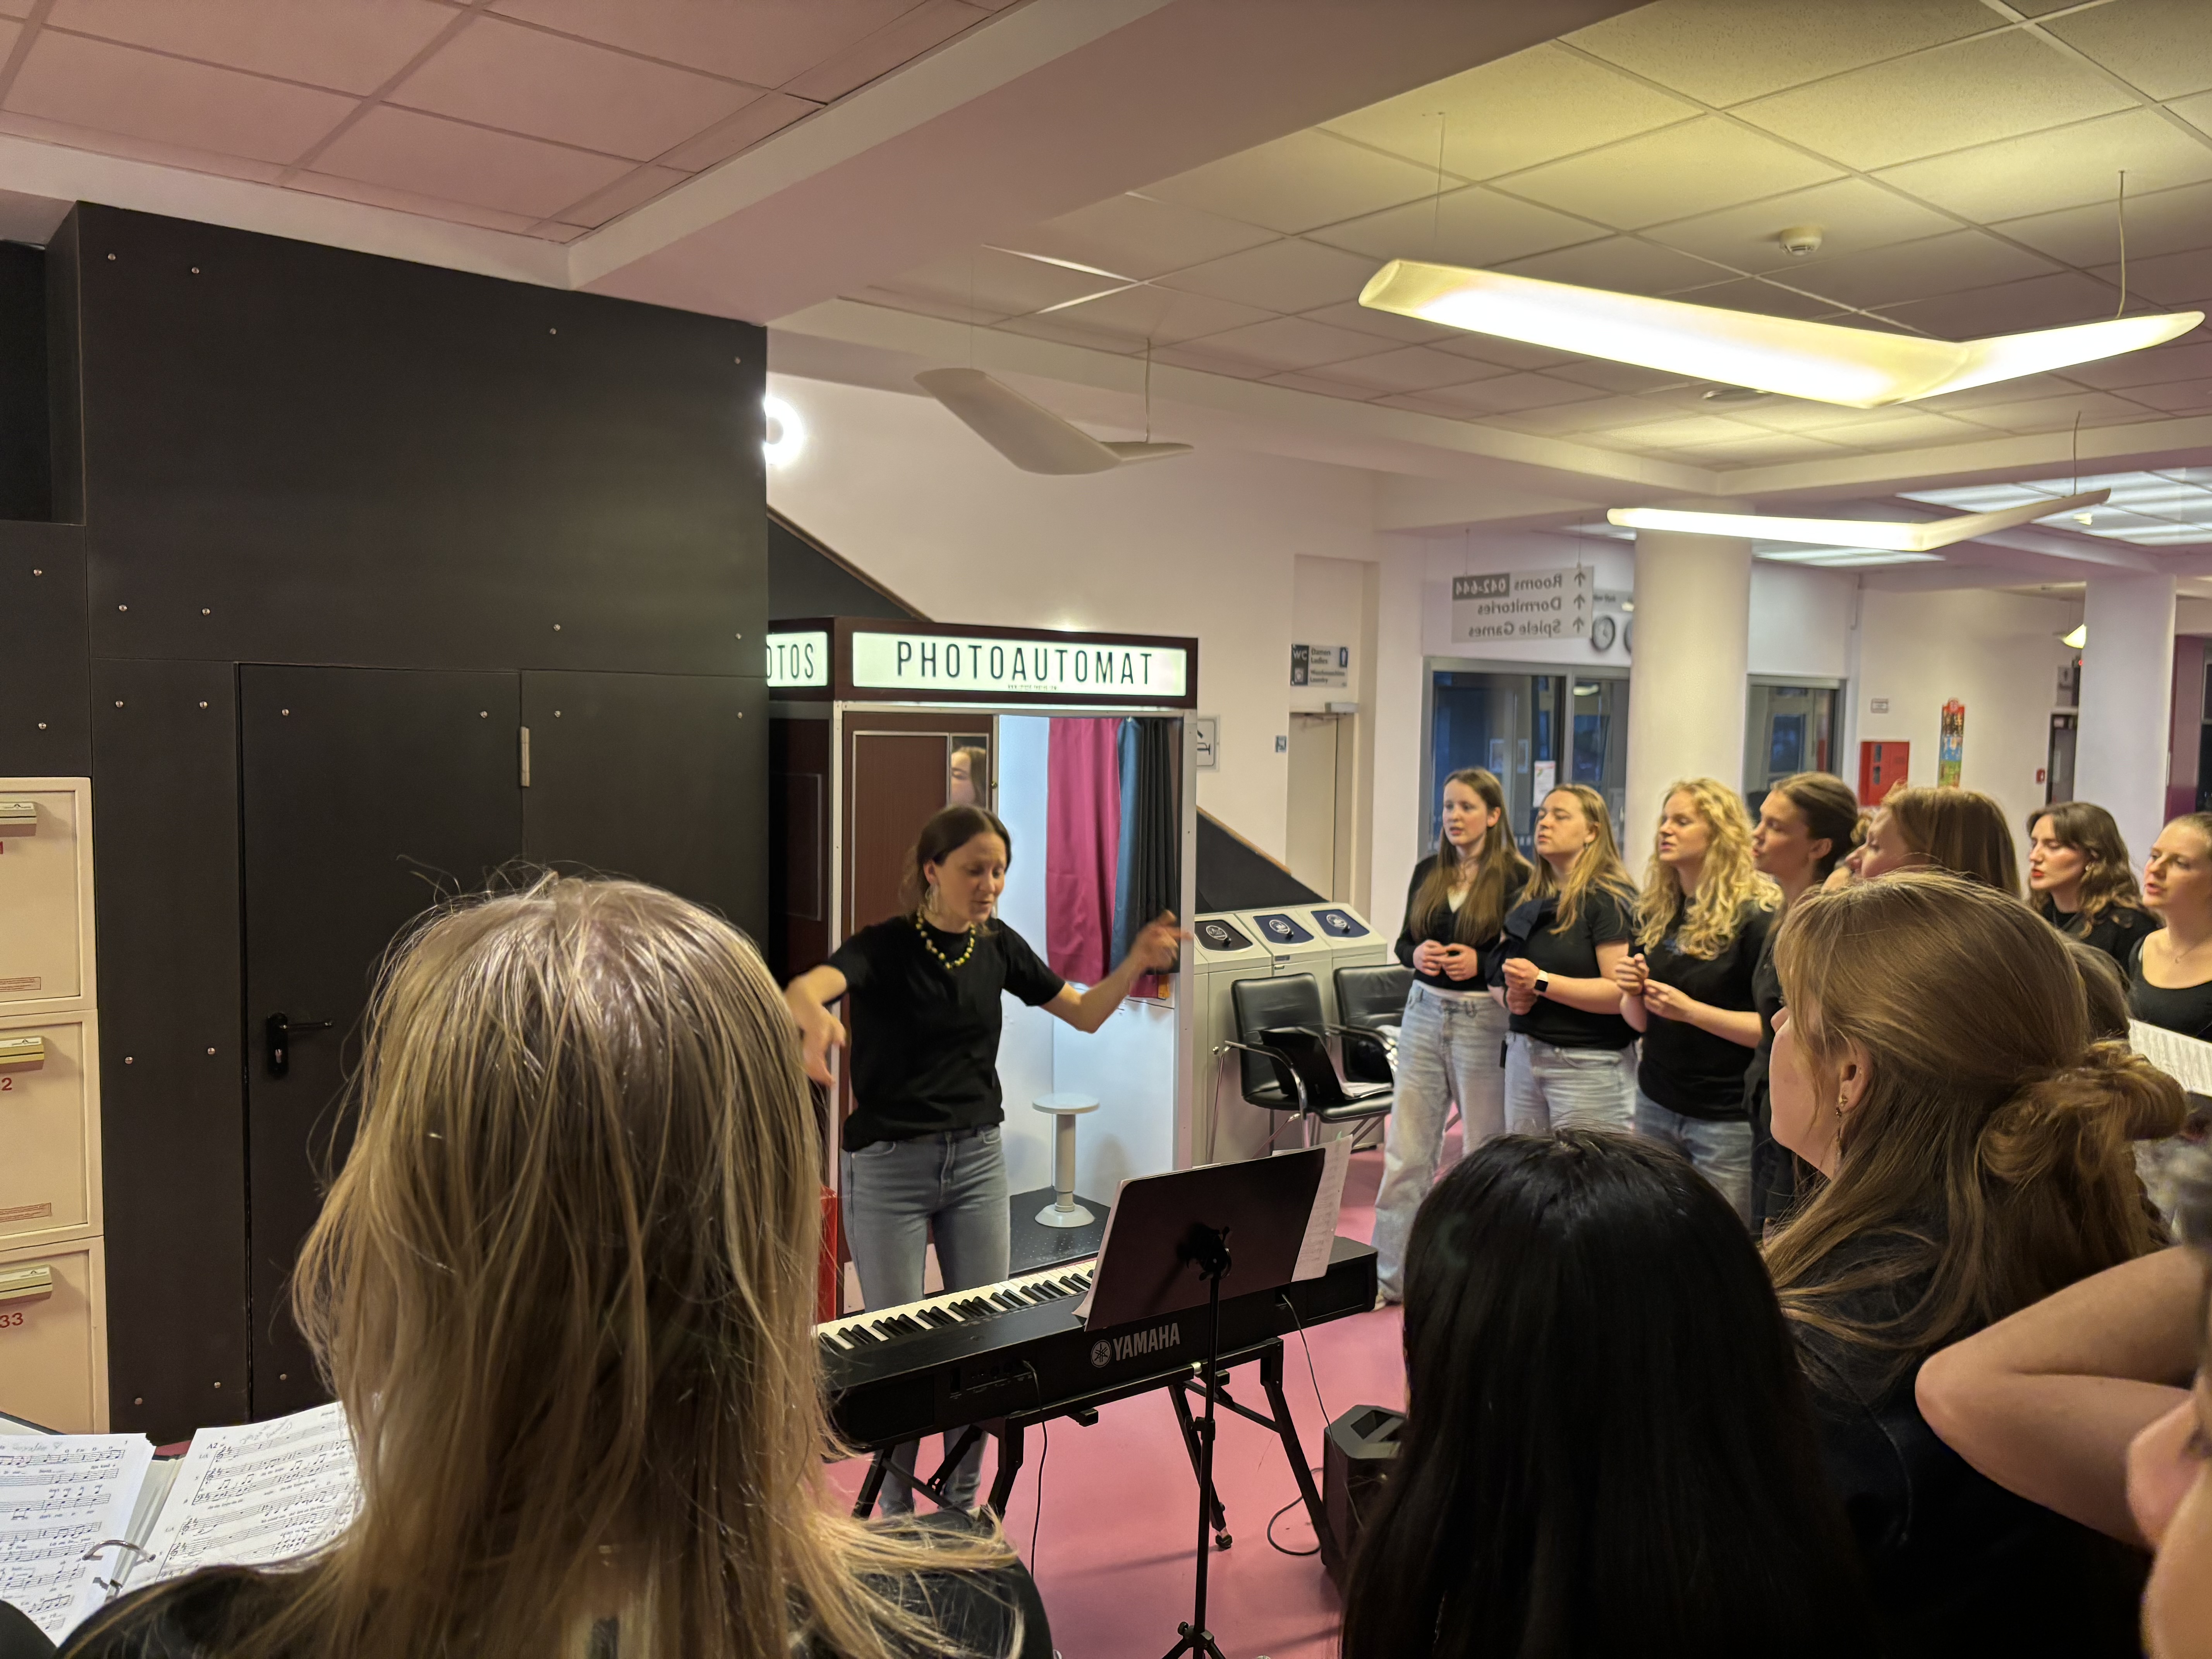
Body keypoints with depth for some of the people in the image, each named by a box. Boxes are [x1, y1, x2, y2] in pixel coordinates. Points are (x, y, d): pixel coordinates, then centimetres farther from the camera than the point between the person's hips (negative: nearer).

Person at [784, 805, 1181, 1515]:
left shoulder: (998, 945, 1)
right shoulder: (886, 946, -15)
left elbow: (1086, 1013, 9)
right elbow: (804, 989, -36)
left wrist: (1138, 962, -9)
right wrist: (817, 1020, -60)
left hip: (977, 1161, 5)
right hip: (888, 1167, -5)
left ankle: (962, 1505, 30)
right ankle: (897, 1516, 27)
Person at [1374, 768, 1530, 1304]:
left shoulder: (1517, 878, -6)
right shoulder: (1428, 871, 9)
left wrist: (1481, 963, -20)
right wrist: (1416, 954, -8)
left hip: (1484, 1020, -4)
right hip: (1424, 1013, 5)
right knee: (1405, 1151, 7)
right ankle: (1388, 1274, 15)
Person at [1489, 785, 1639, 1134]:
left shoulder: (1609, 900, -7)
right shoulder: (1529, 900, 16)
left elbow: (1622, 992, -18)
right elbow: (1498, 978, 22)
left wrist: (1541, 982, -19)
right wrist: (1510, 996, -1)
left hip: (1588, 1065, -7)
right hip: (1523, 1056, 7)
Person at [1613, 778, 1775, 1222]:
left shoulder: (1755, 916, -11)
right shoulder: (1656, 913, 7)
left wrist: (1691, 1010, -22)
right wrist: (1632, 993, -8)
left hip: (1726, 1117, -5)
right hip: (1656, 1103, 6)